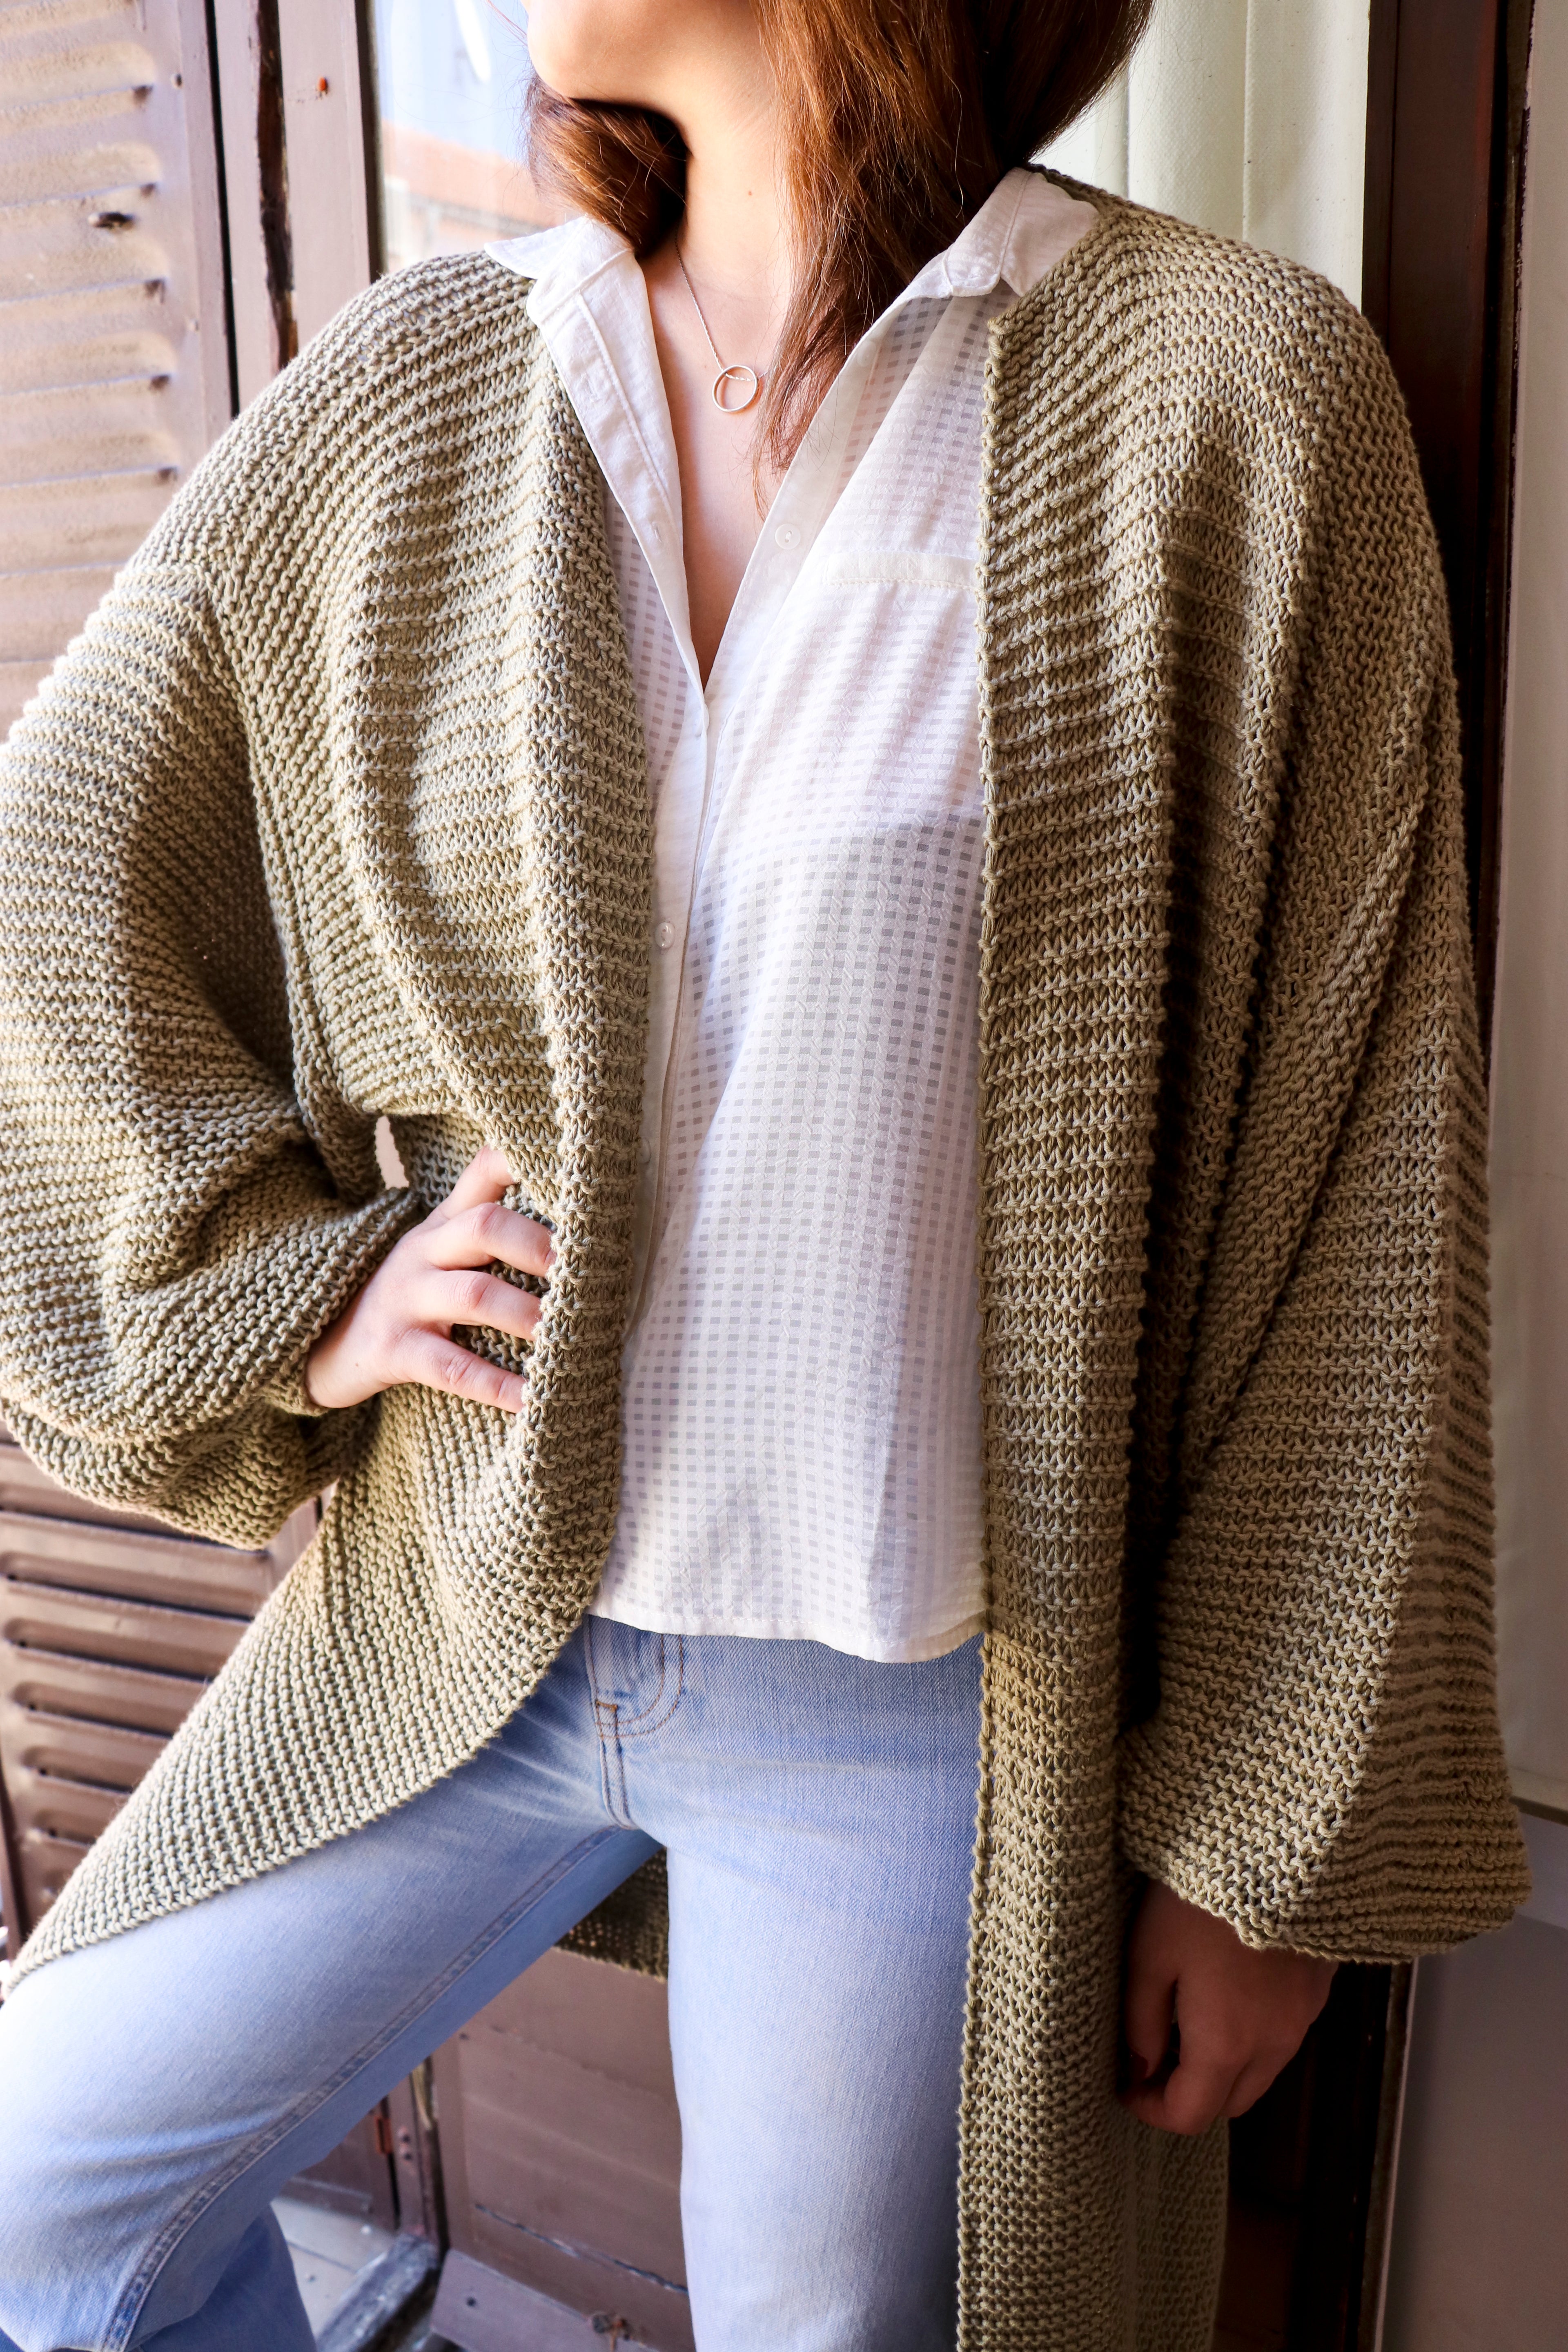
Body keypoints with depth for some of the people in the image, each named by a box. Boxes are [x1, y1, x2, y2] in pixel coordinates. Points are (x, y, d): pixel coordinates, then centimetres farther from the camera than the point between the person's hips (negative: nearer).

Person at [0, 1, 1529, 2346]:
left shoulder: (1230, 392, -11)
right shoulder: (411, 386, 0)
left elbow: (1350, 1201, -10)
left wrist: (1274, 1834, -6)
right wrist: (277, 1279, -4)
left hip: (914, 1698, -3)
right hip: (474, 1616, 4)